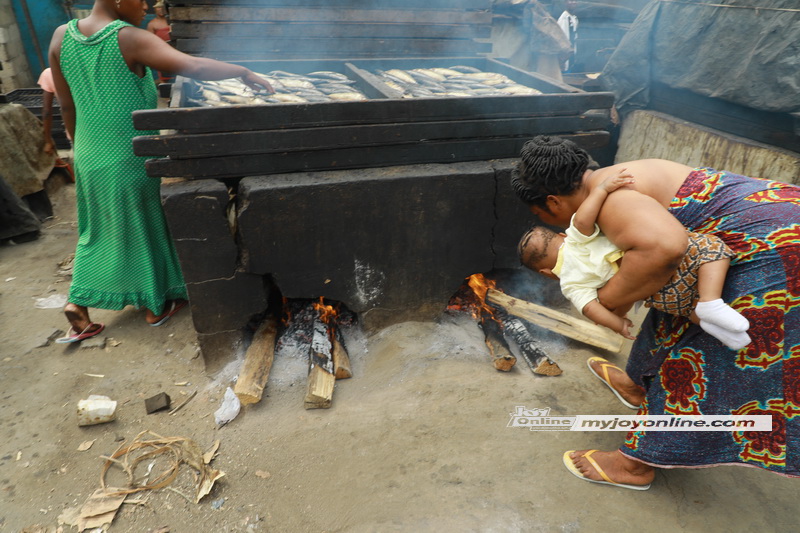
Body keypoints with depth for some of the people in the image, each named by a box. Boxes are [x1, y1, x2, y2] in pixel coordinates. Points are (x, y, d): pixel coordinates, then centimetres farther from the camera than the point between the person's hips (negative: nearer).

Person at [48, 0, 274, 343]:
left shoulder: (61, 37, 2)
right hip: (130, 158, -6)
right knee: (143, 230, 10)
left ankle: (78, 303, 20)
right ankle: (156, 305, 26)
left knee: (97, 230, 21)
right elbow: (193, 67, -28)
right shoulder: (128, 38, -17)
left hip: (89, 158, 6)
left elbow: (67, 106, 8)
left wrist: (83, 147, 20)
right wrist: (242, 72, -16)